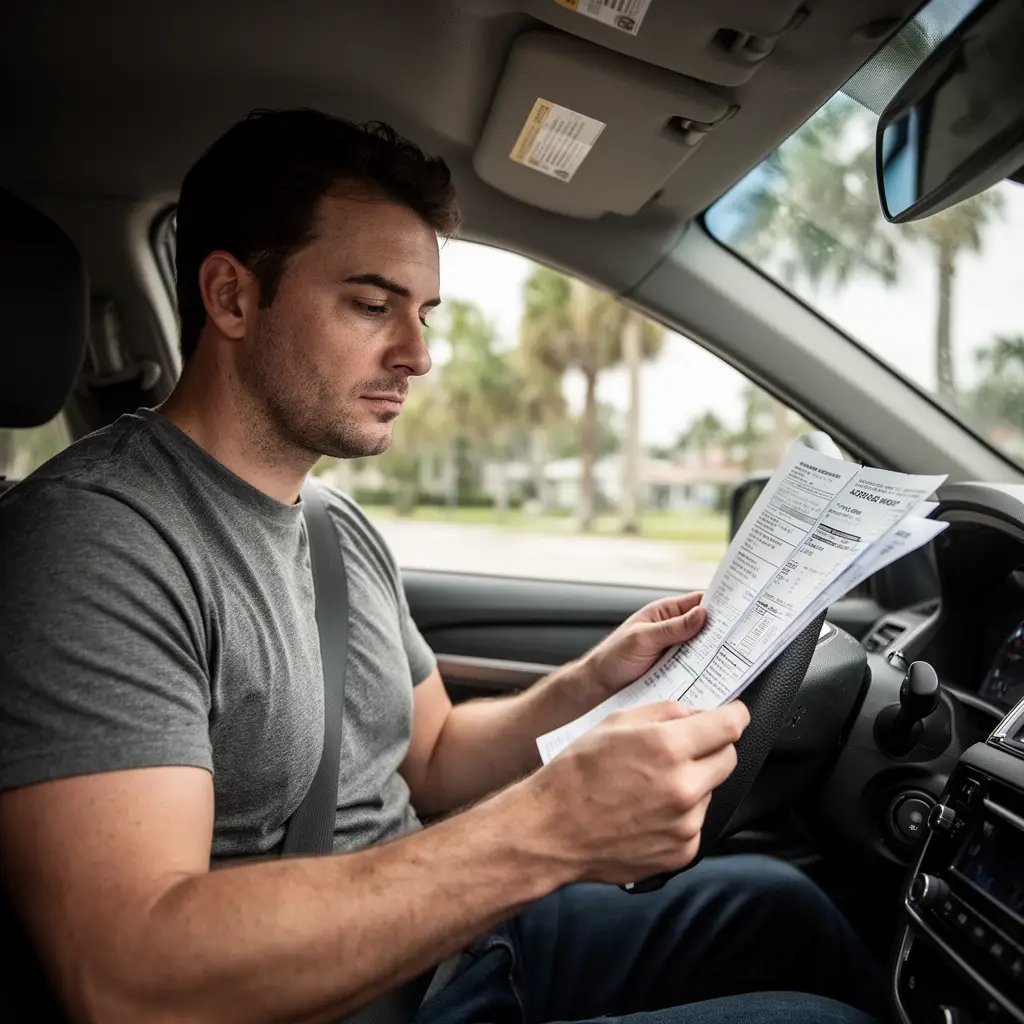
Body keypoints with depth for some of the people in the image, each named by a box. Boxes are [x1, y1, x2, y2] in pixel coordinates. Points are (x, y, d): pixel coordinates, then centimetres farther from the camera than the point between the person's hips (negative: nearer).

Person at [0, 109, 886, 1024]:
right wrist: (551, 828, -34)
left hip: (447, 940, 8)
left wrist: (590, 687, -4)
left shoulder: (343, 528, 8)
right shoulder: (92, 538, -22)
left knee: (774, 903, 7)